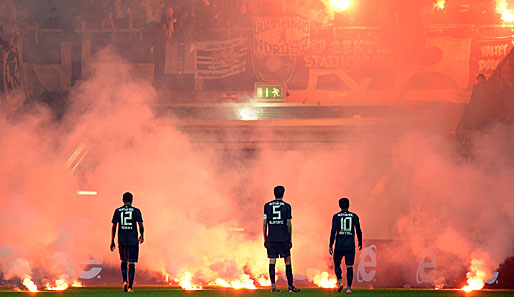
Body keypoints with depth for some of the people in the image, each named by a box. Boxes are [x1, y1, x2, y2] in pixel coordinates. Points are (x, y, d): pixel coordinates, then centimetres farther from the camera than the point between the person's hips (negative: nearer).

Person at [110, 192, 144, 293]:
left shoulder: (117, 211, 3)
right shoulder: (136, 211, -2)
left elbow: (114, 227, 2)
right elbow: (141, 226, -4)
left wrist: (112, 242, 8)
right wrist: (142, 236, 16)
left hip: (121, 240, 2)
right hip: (133, 241, -2)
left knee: (124, 261, 20)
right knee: (132, 263, 1)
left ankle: (125, 281, 6)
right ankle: (130, 286, -6)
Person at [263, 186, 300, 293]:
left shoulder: (267, 206, 4)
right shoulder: (286, 206, -1)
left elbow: (264, 223, 3)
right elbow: (288, 224, -1)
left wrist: (265, 239, 10)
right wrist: (290, 239, 6)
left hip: (271, 238, 2)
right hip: (283, 238, -2)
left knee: (272, 261, 3)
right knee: (287, 261, 5)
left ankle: (273, 286, -3)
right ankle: (290, 286, 4)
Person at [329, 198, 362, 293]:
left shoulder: (336, 216, 0)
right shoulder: (354, 216, 4)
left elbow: (333, 231, -6)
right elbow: (358, 231, 7)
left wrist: (331, 245, -5)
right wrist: (360, 243, 21)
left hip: (339, 245, -1)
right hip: (350, 245, 1)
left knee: (337, 264, 15)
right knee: (349, 267, 4)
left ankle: (340, 282, -5)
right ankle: (349, 287, -2)